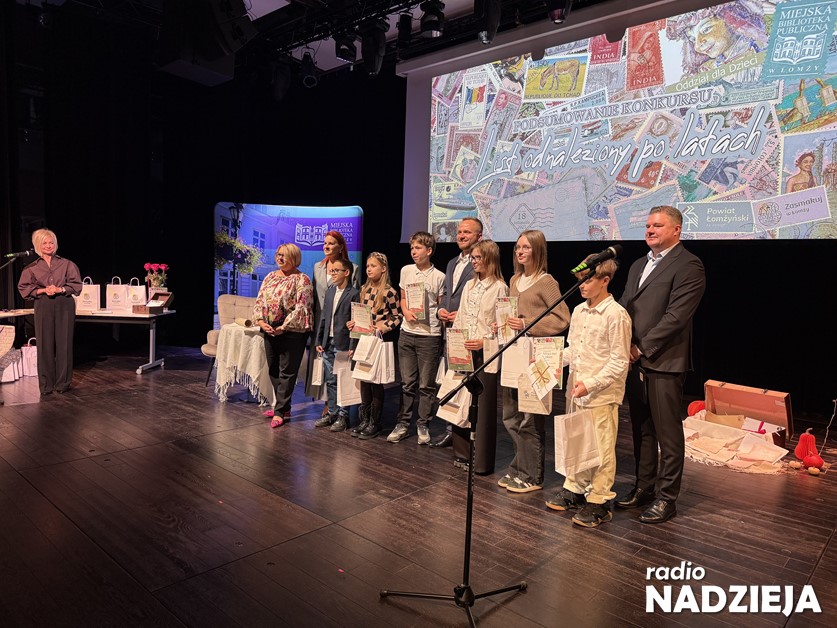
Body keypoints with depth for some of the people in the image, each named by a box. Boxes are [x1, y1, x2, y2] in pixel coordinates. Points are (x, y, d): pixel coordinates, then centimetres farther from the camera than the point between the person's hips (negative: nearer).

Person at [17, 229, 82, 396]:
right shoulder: (32, 268, 9)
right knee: (45, 344, 1)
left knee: (63, 343, 0)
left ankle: (63, 383, 8)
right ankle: (46, 385, 9)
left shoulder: (66, 264, 7)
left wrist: (60, 289, -13)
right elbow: (24, 288, 6)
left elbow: (76, 285, 3)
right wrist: (43, 290, -9)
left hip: (64, 306, -1)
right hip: (43, 307, 1)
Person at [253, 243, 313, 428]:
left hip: (292, 332, -7)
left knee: (287, 373, -1)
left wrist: (283, 327, -19)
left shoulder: (301, 279, -8)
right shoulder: (270, 277, 13)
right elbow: (259, 301, 10)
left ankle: (281, 411, 5)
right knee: (274, 370, 14)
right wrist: (260, 321, -6)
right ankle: (282, 406, 27)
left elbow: (301, 308, -16)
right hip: (270, 330, 7)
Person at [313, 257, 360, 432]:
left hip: (343, 344, -6)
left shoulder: (353, 293, -9)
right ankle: (332, 413, 23)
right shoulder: (329, 291, 13)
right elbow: (323, 317, 15)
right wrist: (318, 341, 12)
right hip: (328, 344, 7)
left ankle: (342, 416, 11)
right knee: (330, 381, 12)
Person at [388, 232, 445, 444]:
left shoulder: (439, 277, -4)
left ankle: (423, 426, 17)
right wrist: (406, 312, -1)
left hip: (429, 335, -4)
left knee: (426, 384, 4)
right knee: (407, 382, 11)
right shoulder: (406, 271, 9)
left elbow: (442, 307, 3)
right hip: (407, 333, 4)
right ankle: (402, 424, 20)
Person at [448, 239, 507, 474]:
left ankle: (482, 461, 13)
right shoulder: (469, 286, 14)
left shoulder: (500, 288, -6)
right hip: (463, 353, 6)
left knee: (484, 406, 1)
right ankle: (462, 453, 24)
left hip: (485, 353, -6)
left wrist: (484, 341, -19)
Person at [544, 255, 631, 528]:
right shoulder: (578, 311, 9)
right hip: (576, 392, 8)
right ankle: (574, 490, 33)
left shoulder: (616, 315, -14)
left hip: (602, 395, -7)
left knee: (601, 449, 3)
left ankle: (599, 502, 16)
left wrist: (590, 384, -21)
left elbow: (619, 362, -15)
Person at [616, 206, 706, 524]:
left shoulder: (688, 266, -8)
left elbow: (675, 316, -17)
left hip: (664, 362, -8)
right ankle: (644, 487, 30)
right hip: (634, 359, 8)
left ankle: (666, 497, 15)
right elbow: (623, 307, 15)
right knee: (641, 429, 16)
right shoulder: (638, 265, 18)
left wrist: (641, 348, -15)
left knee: (668, 433, 3)